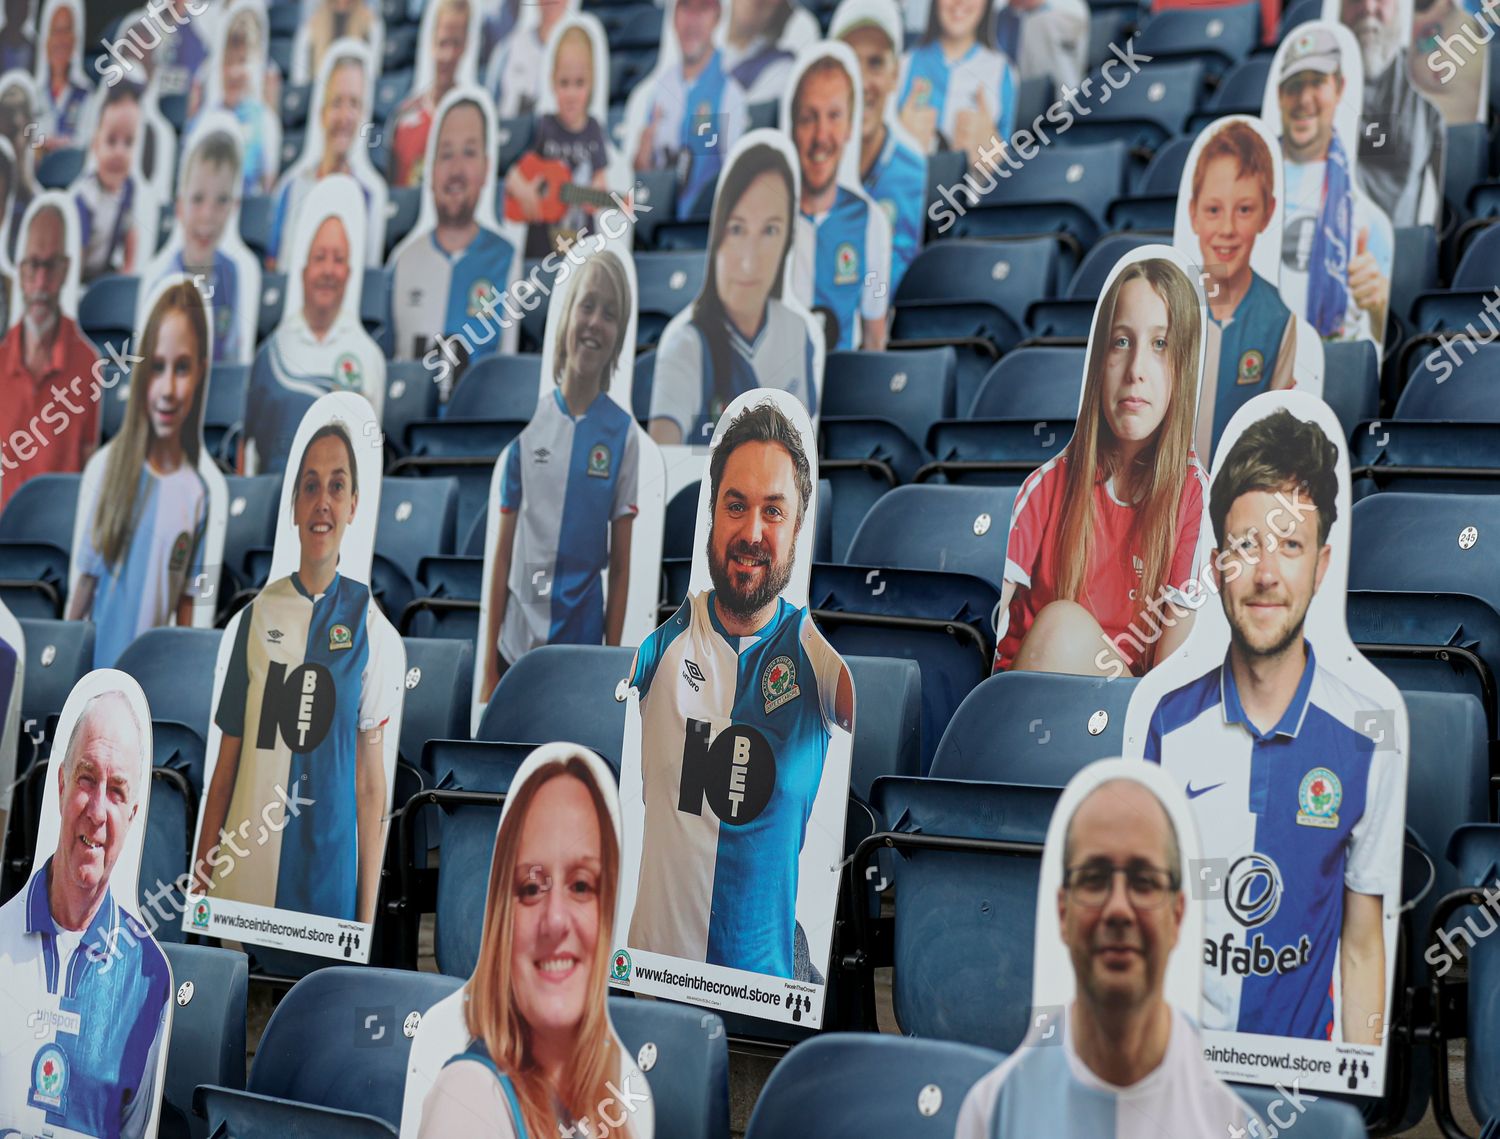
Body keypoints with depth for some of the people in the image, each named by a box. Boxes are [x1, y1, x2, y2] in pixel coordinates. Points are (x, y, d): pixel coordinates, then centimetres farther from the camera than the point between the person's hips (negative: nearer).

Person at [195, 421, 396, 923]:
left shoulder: (366, 614, -2)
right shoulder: (259, 613, 4)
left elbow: (371, 778, -1)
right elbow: (225, 764, 9)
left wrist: (367, 915, -3)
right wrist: (200, 882, 6)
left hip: (330, 876, -2)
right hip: (245, 874, 2)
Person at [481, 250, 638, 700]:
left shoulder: (622, 432, -3)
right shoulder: (527, 421, 0)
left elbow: (620, 566, -1)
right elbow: (503, 552, 2)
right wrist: (488, 665, -1)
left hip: (581, 641, -1)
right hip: (517, 642, 1)